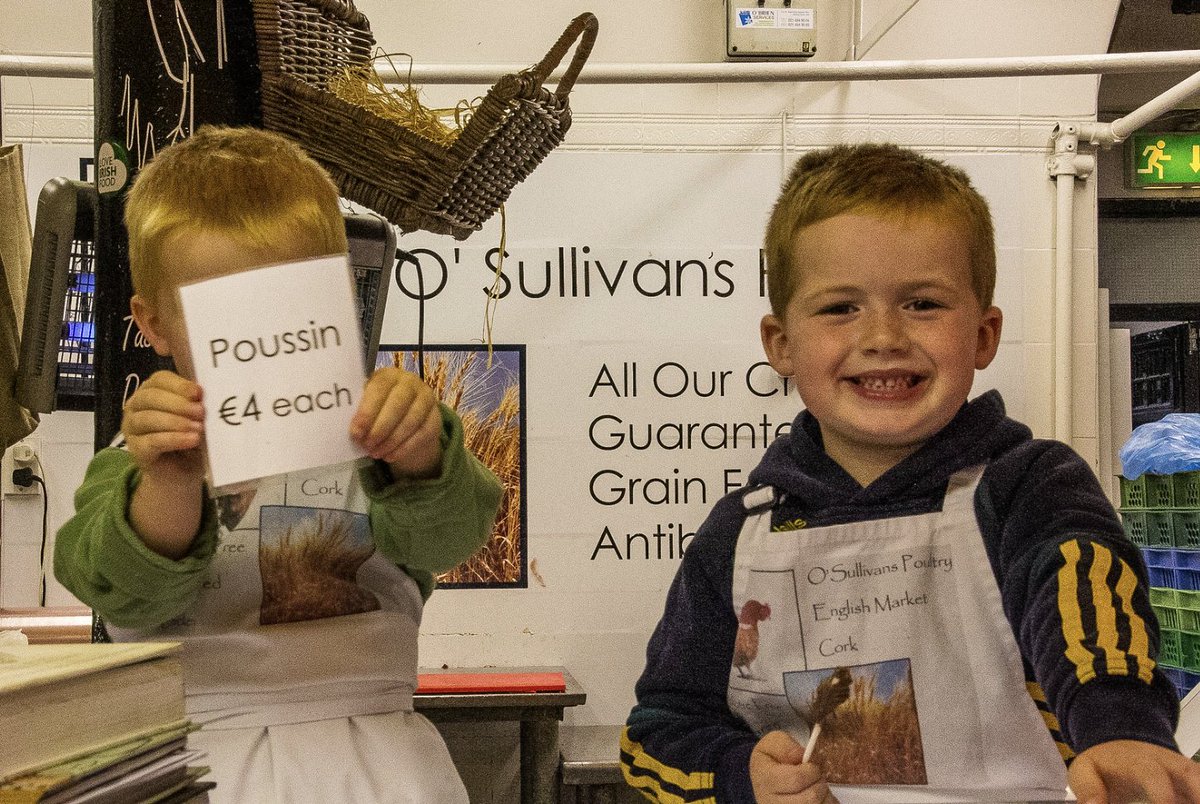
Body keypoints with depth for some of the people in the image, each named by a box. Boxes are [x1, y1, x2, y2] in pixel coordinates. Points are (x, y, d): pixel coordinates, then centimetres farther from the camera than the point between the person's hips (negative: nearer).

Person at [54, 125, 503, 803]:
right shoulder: (139, 467, 7)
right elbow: (131, 593, -10)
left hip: (364, 731, 0)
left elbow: (444, 536, -9)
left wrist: (420, 456, -31)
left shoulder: (364, 436, 7)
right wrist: (172, 486, -30)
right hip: (194, 740, 0)